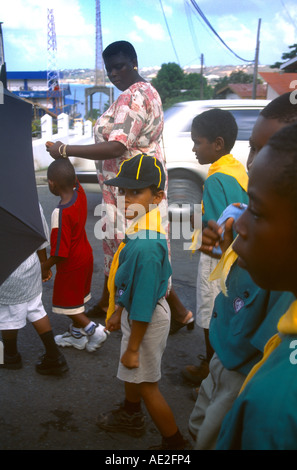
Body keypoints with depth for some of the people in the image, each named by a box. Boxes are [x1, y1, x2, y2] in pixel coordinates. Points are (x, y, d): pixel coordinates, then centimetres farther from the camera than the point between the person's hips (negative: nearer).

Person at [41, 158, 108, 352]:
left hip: (71, 265, -8)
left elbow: (60, 252, -25)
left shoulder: (61, 214, -31)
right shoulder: (80, 193, -12)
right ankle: (77, 334, 36)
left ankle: (94, 329, 7)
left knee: (67, 302, 11)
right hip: (86, 255, 8)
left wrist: (45, 266, -10)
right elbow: (72, 178, 11)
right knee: (78, 298, 22)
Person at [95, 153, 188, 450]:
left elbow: (143, 305, -28)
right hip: (135, 311, 10)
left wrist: (132, 348, -18)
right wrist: (118, 311, 19)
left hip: (147, 320, -9)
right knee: (132, 373, 29)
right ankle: (130, 417, 55)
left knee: (146, 384, 9)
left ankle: (174, 442, 30)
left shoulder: (145, 248, -34)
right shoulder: (139, 232, -4)